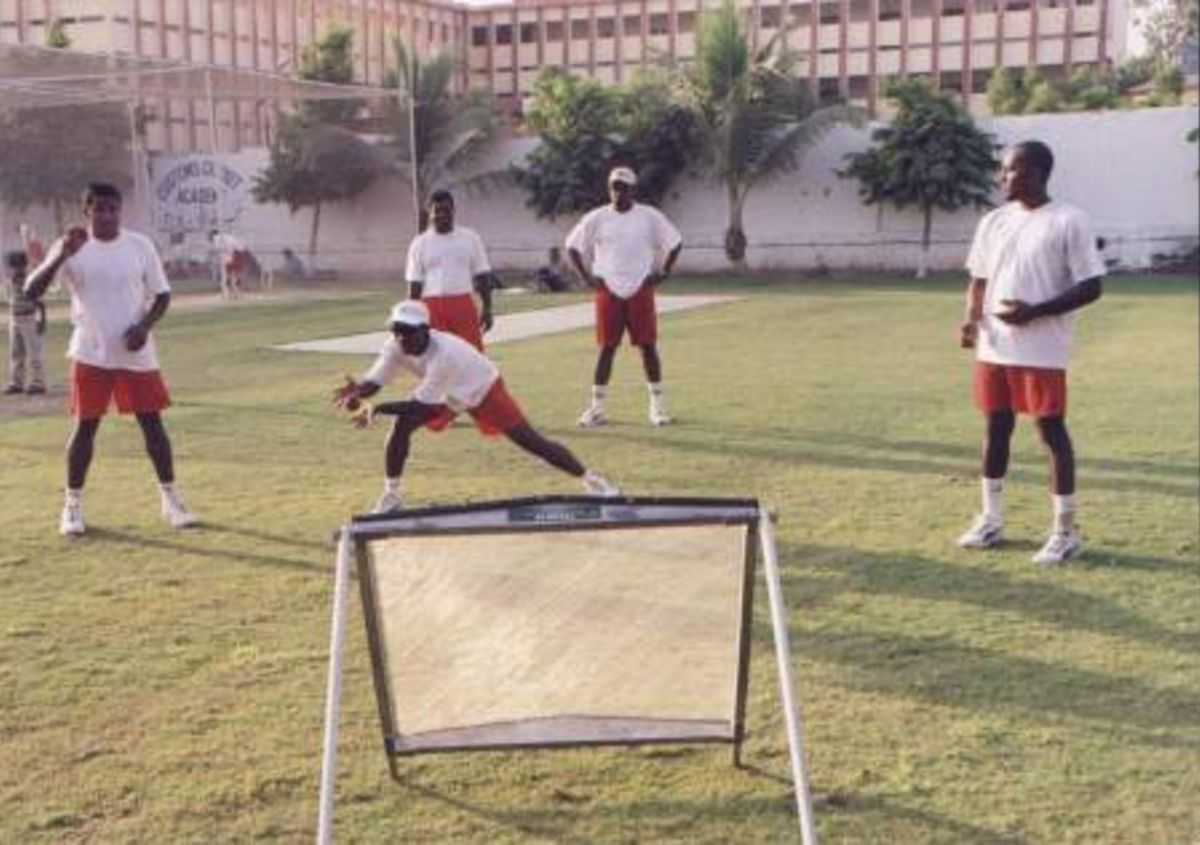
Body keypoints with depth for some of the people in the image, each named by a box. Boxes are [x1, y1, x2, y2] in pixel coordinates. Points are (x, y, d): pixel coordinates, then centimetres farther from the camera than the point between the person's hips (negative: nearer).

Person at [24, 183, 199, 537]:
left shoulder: (140, 245, 0)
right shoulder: (70, 248, -5)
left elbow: (161, 294, 6)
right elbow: (31, 291, -14)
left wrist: (145, 326, -13)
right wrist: (62, 254, -28)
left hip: (136, 354, 1)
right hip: (90, 354, -1)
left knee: (152, 422, 3)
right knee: (85, 426, 1)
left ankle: (171, 499, 13)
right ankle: (73, 504, 13)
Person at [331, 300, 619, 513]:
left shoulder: (443, 353, -41)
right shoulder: (396, 347, -21)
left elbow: (420, 405, -38)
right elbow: (373, 382, -25)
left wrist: (377, 408, -42)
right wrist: (356, 391, -47)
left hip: (483, 390, -6)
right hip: (447, 394, 6)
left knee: (532, 441, -11)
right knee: (401, 425, -14)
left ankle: (591, 479, 1)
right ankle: (391, 495, 1)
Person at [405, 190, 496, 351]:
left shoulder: (470, 238, 6)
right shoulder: (419, 243, 4)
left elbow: (482, 275, 8)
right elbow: (414, 284, 4)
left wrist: (487, 308, 2)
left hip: (464, 305, 1)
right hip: (432, 307, 0)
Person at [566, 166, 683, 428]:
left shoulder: (649, 217, 1)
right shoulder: (597, 218, 2)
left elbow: (674, 242, 9)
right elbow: (573, 245, 9)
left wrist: (663, 273, 1)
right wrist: (586, 276, 2)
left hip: (641, 290, 0)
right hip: (608, 291, 0)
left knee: (648, 346, 1)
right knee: (607, 348, 1)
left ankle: (657, 404, 9)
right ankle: (597, 407, 7)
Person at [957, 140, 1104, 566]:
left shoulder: (1069, 221, -9)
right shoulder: (993, 221, 9)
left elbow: (1090, 287, -11)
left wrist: (1034, 311, -21)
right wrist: (972, 319, -3)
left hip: (1042, 351, -6)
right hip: (994, 348, 6)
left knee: (1051, 430, -1)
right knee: (996, 428, 13)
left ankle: (1066, 530, 8)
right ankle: (991, 520, 25)